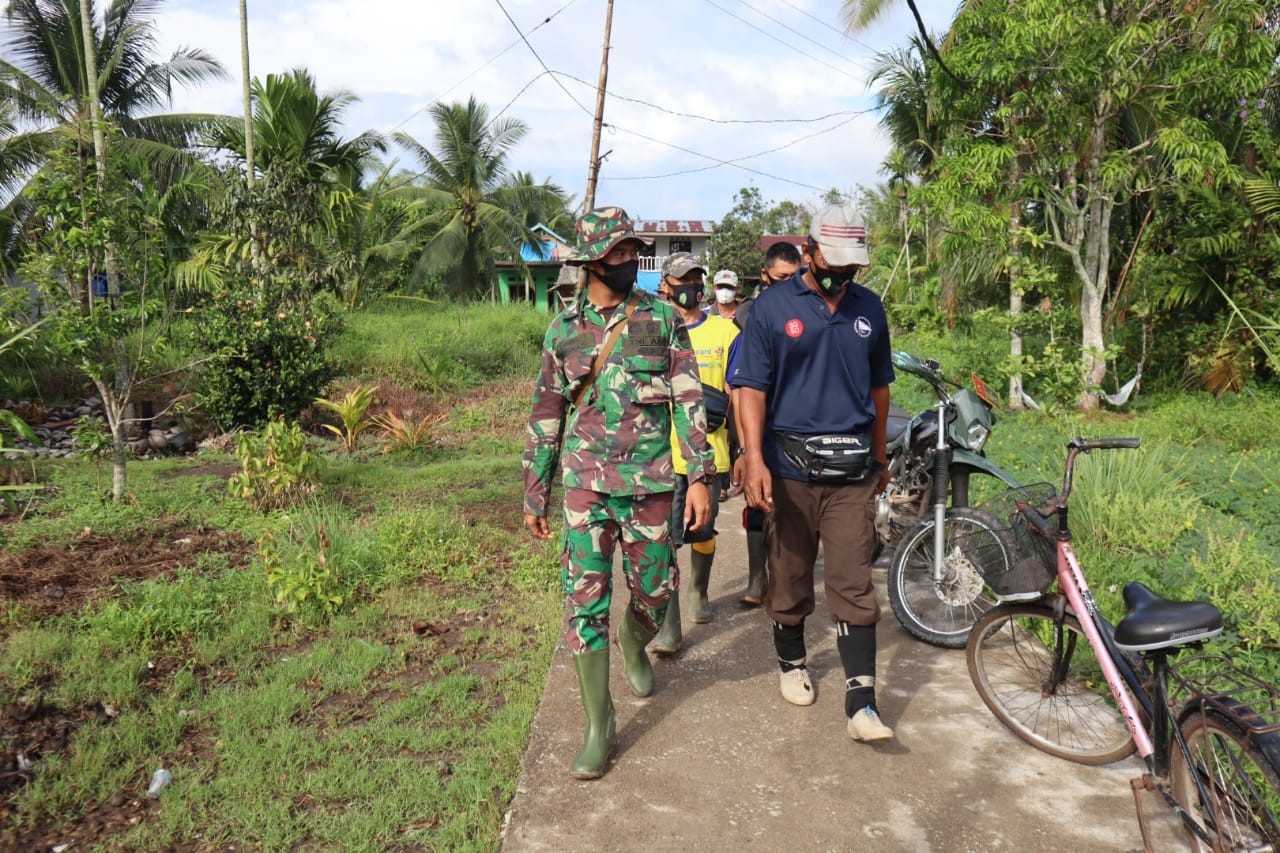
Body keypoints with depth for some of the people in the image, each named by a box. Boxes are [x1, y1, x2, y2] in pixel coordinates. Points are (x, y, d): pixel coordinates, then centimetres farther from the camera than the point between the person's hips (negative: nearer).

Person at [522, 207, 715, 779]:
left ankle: (634, 645, 46)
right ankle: (599, 724, 10)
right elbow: (545, 415, 9)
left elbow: (689, 401, 0)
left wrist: (699, 477, -7)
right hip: (586, 482, 0)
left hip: (652, 481, 0)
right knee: (586, 598, -3)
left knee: (653, 592, 9)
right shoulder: (564, 328, 4)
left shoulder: (663, 319, 1)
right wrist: (534, 495, 10)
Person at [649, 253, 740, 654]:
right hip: (663, 453, -1)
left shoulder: (725, 332, 5)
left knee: (702, 533, 15)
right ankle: (668, 626, -3)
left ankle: (699, 593, 42)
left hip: (709, 451, 1)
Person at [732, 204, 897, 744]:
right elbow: (752, 387, -6)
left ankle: (862, 705, 1)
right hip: (789, 469, -2)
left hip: (852, 472, 2)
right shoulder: (773, 306, -2)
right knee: (790, 577, 12)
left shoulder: (869, 309, 9)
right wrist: (754, 458, -17)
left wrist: (879, 458, 22)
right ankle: (792, 663, 35)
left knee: (854, 587, -2)